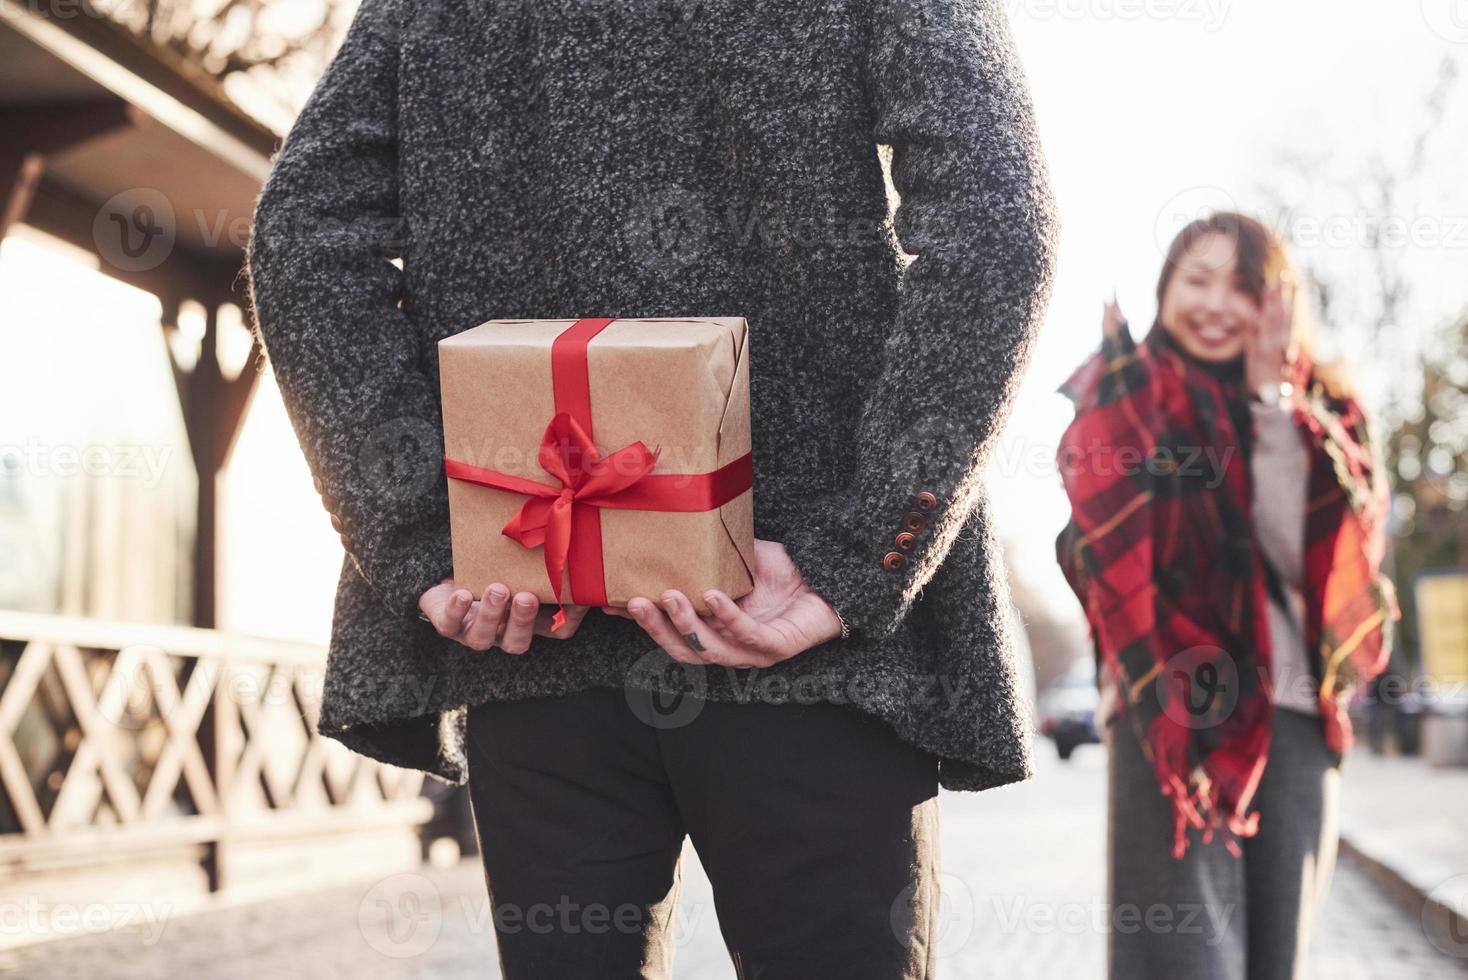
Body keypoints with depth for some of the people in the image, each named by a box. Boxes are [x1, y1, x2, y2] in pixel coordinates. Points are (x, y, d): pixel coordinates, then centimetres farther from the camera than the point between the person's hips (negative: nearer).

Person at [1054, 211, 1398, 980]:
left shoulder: (1315, 408, 14)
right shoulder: (1122, 395, 8)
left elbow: (1306, 551, -2)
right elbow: (1117, 551, -3)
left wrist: (1274, 398, -5)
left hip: (1298, 712, 4)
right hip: (1174, 711, -3)